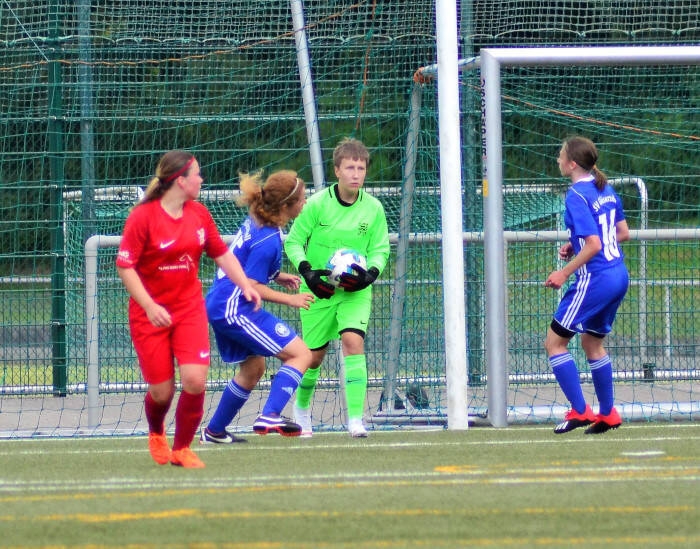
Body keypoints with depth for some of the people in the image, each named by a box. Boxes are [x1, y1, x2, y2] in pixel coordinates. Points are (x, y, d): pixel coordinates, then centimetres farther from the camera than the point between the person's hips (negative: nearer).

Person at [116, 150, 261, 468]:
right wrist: (149, 306, -21)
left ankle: (182, 449, 6)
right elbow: (125, 266, -13)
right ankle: (156, 434, 37)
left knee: (195, 379, -15)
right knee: (161, 391, 1)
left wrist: (245, 285, 2)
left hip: (190, 308, 4)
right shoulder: (143, 217, -12)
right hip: (151, 314, -4)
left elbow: (222, 254, 15)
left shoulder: (199, 214, 4)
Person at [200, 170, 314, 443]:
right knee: (300, 354, -10)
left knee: (253, 369, 24)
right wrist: (290, 299, -13)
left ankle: (214, 431, 32)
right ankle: (270, 416, -21)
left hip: (221, 306, 10)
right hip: (235, 310, -10)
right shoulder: (267, 241, -22)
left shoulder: (255, 221, 5)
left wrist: (277, 276, 15)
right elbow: (251, 286, -20)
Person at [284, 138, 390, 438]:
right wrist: (306, 270, -20)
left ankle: (355, 418, -21)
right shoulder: (317, 204, -11)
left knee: (353, 340, -21)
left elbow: (380, 249, 3)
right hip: (319, 289, 0)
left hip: (356, 291, 1)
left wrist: (370, 273, -17)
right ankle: (302, 407, 38)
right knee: (314, 354, 8)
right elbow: (294, 242, -4)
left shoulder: (373, 208, -6)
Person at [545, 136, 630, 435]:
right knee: (592, 342, 22)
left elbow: (593, 245, -22)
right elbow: (623, 233, 16)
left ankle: (579, 411, -3)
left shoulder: (576, 196, -16)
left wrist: (565, 272, -14)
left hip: (595, 280, -9)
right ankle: (607, 413, 22)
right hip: (619, 275, 9)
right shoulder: (606, 189, 10)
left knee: (554, 341, 1)